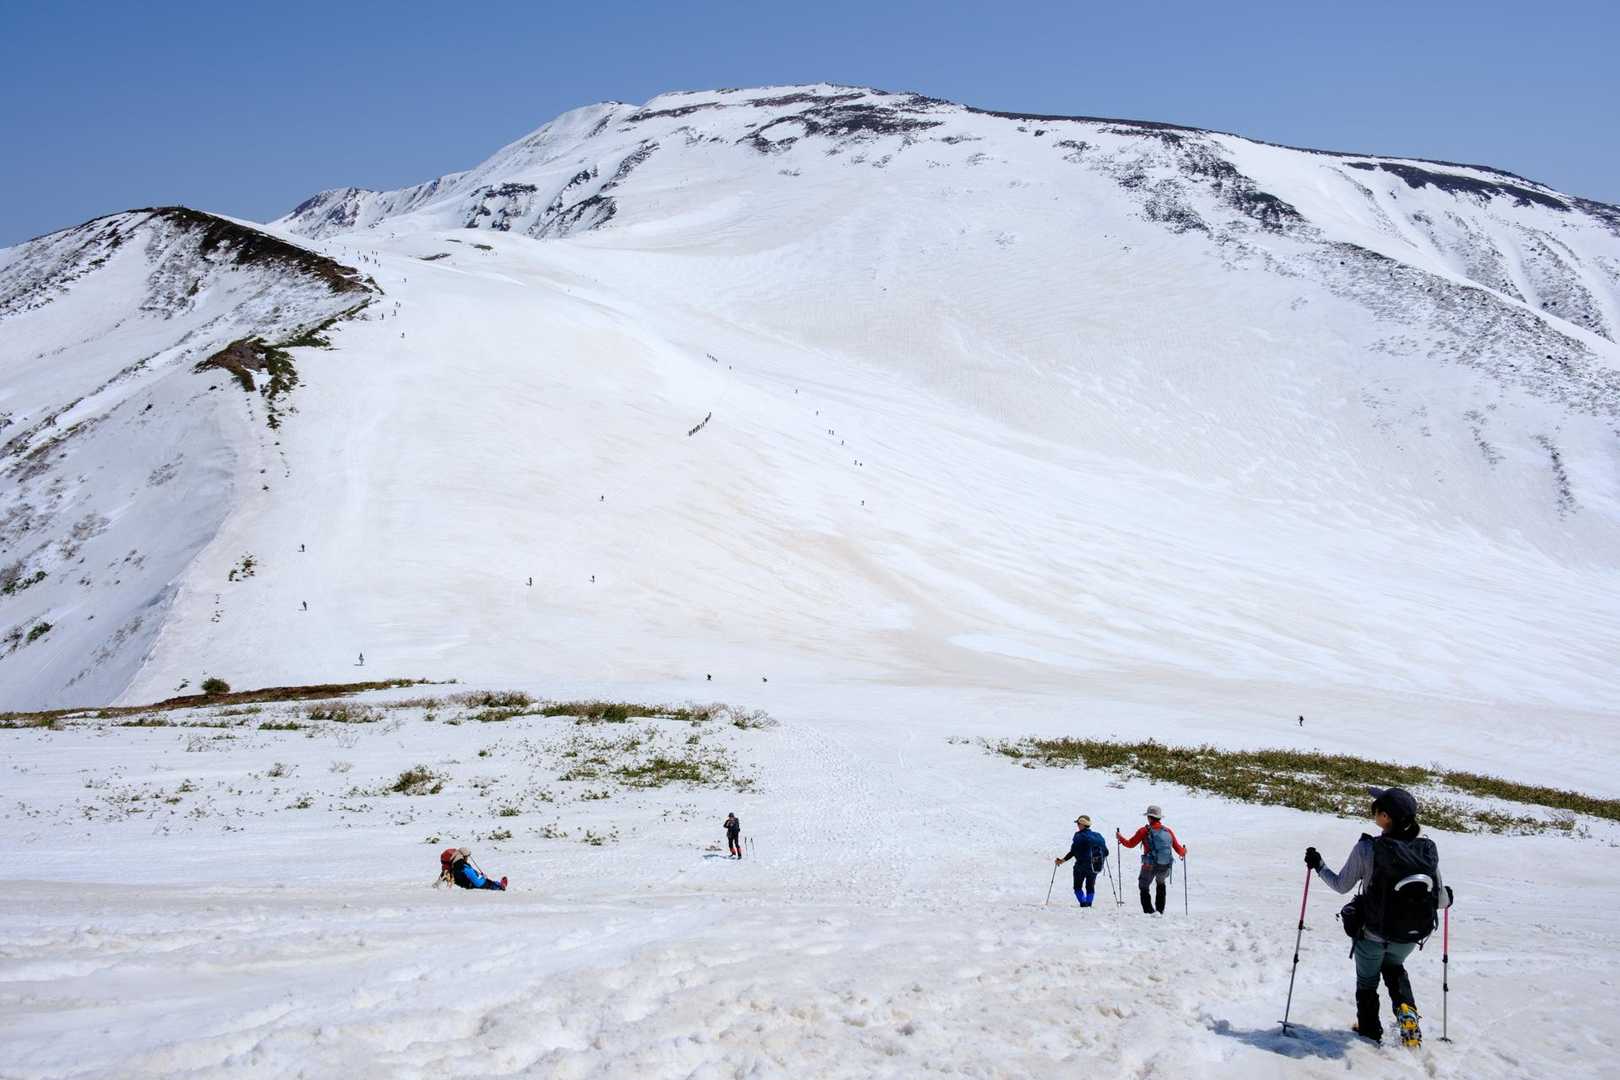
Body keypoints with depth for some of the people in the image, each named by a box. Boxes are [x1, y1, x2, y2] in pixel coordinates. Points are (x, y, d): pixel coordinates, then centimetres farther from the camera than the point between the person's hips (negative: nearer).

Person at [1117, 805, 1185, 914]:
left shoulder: (1144, 831, -5)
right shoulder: (1168, 831, 4)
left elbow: (1130, 844, 1)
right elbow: (1178, 849, 8)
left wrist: (1120, 838, 20)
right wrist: (1184, 852, 32)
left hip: (1150, 866, -4)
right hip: (1165, 867, 4)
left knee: (1143, 887, 15)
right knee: (1161, 884, 31)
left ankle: (1149, 910, 1)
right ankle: (1160, 909, 30)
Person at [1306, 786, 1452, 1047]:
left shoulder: (1367, 849, -23)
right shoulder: (1428, 851, -14)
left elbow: (1341, 885, -9)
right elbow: (1440, 900, -4)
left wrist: (1318, 865, 8)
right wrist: (1446, 898, 20)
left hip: (1372, 935, -3)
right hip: (1411, 938, 3)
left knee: (1367, 981, 26)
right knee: (1393, 967, 35)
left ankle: (1369, 1031, 40)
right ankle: (1406, 1009, 15)